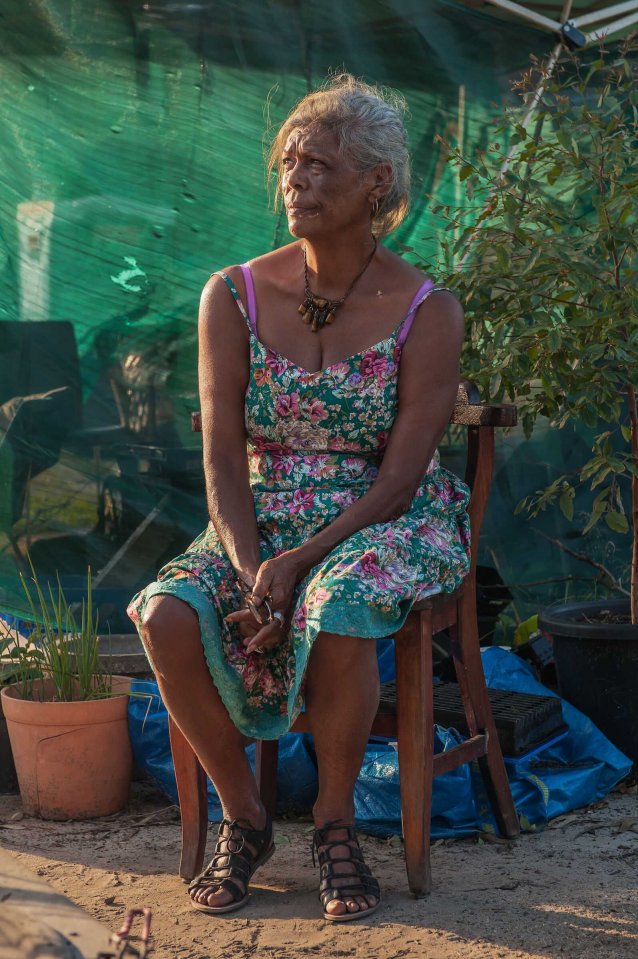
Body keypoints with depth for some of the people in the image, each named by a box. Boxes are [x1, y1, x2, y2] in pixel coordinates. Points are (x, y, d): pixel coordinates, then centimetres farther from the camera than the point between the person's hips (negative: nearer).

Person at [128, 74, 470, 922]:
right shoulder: (234, 297, 0)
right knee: (169, 619, -27)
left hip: (382, 525, -3)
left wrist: (301, 561, -25)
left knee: (336, 615, -36)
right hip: (261, 523, 3)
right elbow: (223, 459, -5)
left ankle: (336, 822, -10)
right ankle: (243, 816, -4)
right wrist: (250, 569, -21)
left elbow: (402, 473, -13)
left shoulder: (426, 312, -8)